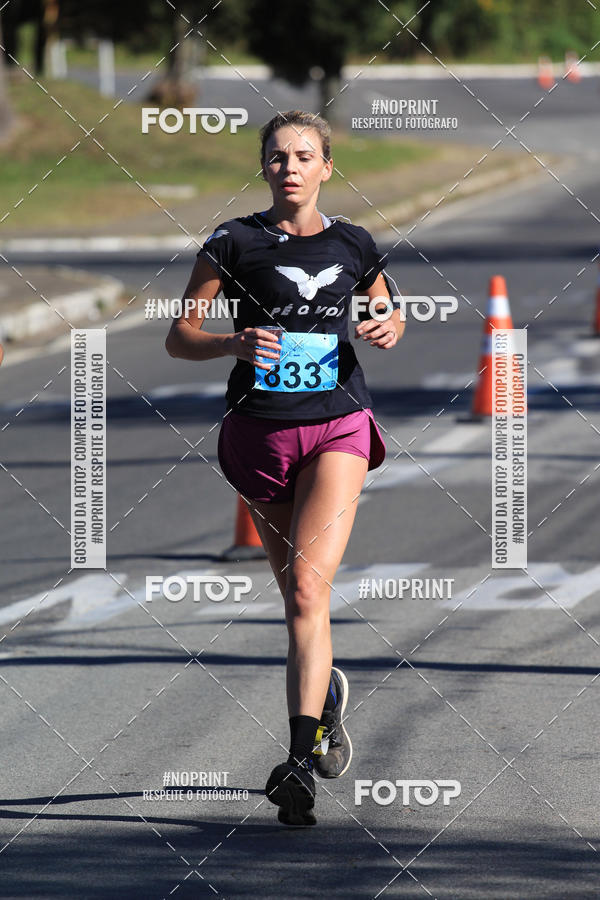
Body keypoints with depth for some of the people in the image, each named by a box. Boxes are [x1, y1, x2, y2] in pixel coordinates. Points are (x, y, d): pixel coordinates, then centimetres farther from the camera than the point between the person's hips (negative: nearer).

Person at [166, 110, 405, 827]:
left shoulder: (354, 247, 5)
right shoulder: (234, 243, -1)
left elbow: (388, 310, 23)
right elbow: (179, 337, 0)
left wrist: (390, 328, 0)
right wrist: (234, 343, -20)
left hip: (337, 426, -1)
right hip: (260, 432, 1)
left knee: (307, 586, -18)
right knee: (298, 596, 12)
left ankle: (302, 762, -24)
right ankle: (326, 694, 43)